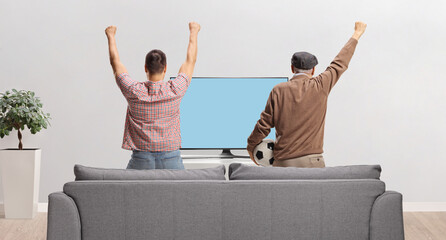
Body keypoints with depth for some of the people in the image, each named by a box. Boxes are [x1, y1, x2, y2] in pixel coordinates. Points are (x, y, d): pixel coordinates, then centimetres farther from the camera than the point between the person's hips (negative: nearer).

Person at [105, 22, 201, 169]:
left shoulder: (134, 91, -6)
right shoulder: (175, 90, -6)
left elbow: (115, 62, 10)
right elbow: (190, 61, 10)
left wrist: (111, 36, 26)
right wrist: (194, 32, 25)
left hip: (141, 160, 0)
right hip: (171, 159, 0)